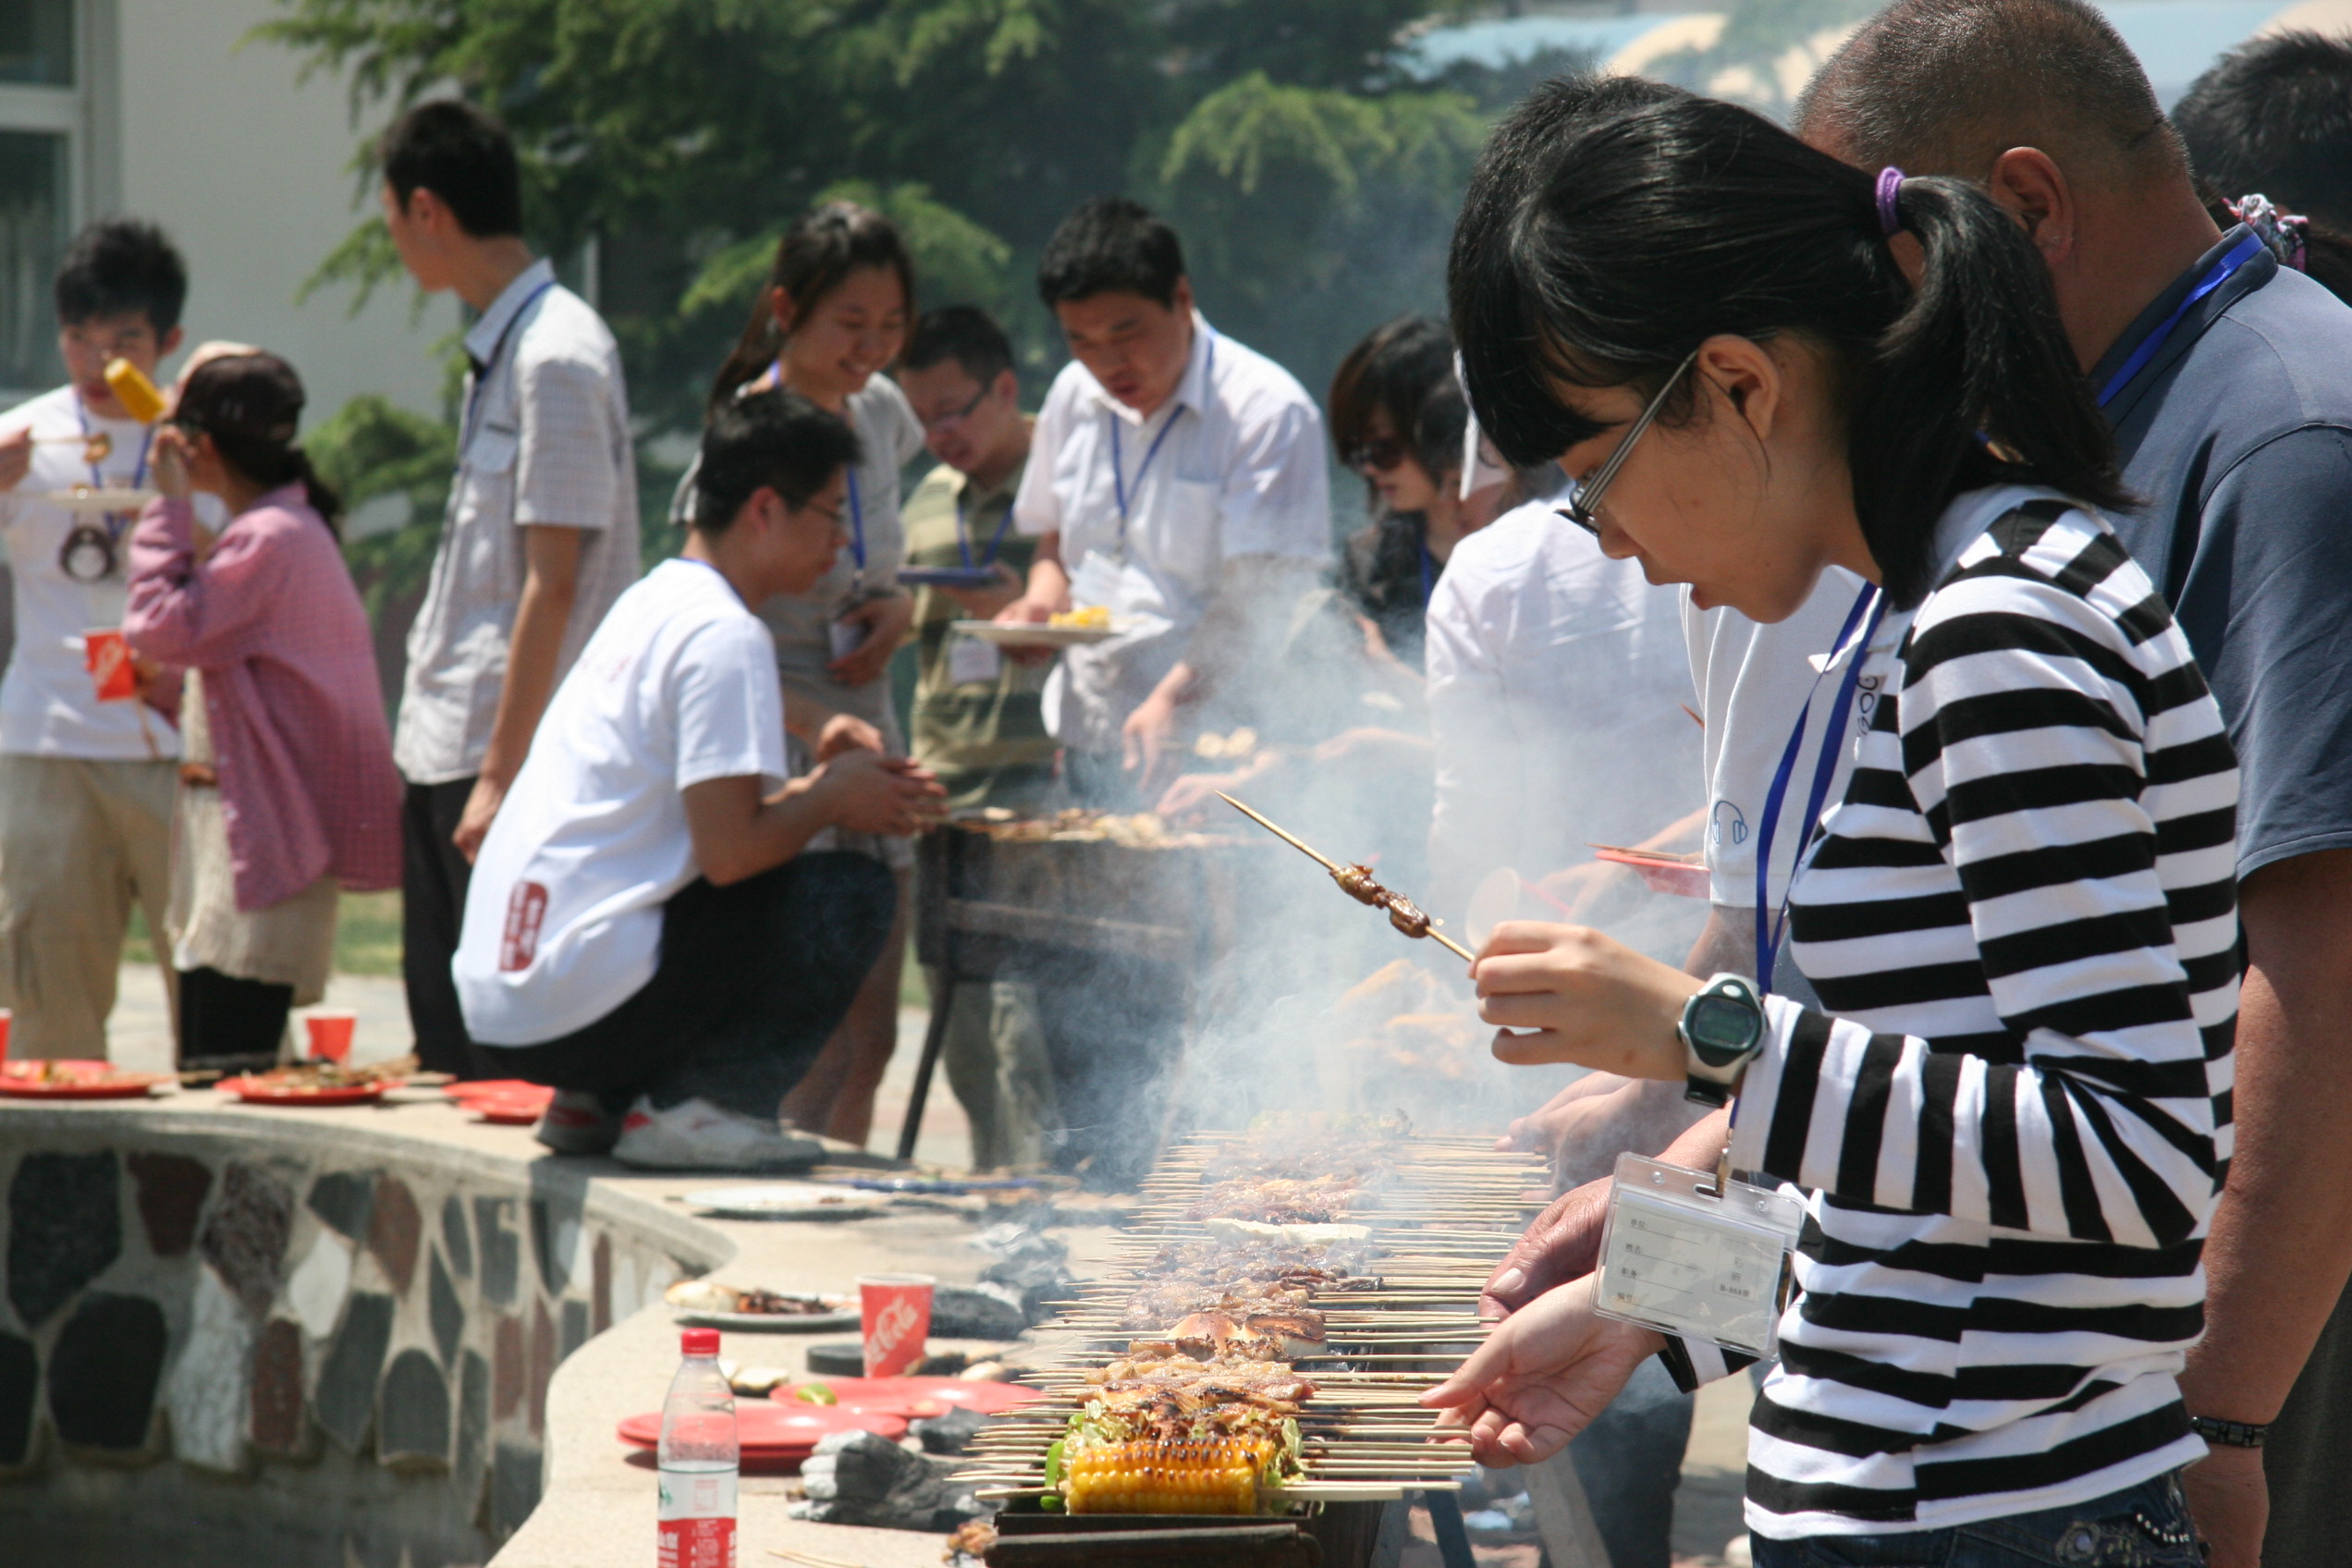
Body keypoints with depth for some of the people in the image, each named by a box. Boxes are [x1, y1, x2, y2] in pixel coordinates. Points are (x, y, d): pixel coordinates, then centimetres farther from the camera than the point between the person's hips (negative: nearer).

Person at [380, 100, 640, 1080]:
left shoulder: (558, 356, -14)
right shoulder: (498, 347, 14)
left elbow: (554, 585, -18)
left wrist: (502, 774, -20)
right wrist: (443, 746, 17)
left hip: (509, 757, -9)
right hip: (446, 745, 9)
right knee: (446, 1041, 11)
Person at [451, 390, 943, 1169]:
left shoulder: (650, 606, 19)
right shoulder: (724, 636, -11)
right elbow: (729, 851, -17)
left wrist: (814, 787, 14)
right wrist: (831, 799, 0)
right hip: (579, 1005, -9)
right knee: (852, 894, -5)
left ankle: (596, 1101, 13)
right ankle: (687, 1107, -7)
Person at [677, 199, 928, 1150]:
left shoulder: (880, 413, 8)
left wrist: (898, 610, 1)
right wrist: (818, 724, -34)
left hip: (868, 747, 7)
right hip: (780, 757, -7)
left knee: (867, 1037, 7)